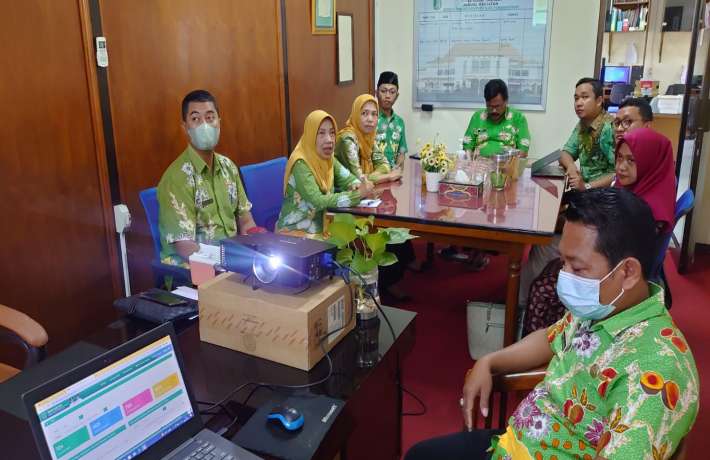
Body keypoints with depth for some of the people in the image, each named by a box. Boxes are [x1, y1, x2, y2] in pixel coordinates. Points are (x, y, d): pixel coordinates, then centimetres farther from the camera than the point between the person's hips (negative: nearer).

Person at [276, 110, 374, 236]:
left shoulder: (328, 158, 2)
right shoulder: (301, 164, -20)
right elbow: (318, 201, -28)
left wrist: (361, 187, -18)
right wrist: (358, 194, -28)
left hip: (320, 227, 7)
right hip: (294, 231, -7)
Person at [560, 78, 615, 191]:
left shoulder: (609, 128, -17)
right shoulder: (582, 124, 8)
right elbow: (566, 153, 10)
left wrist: (587, 187, -27)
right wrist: (571, 166, -11)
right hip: (583, 184, 7)